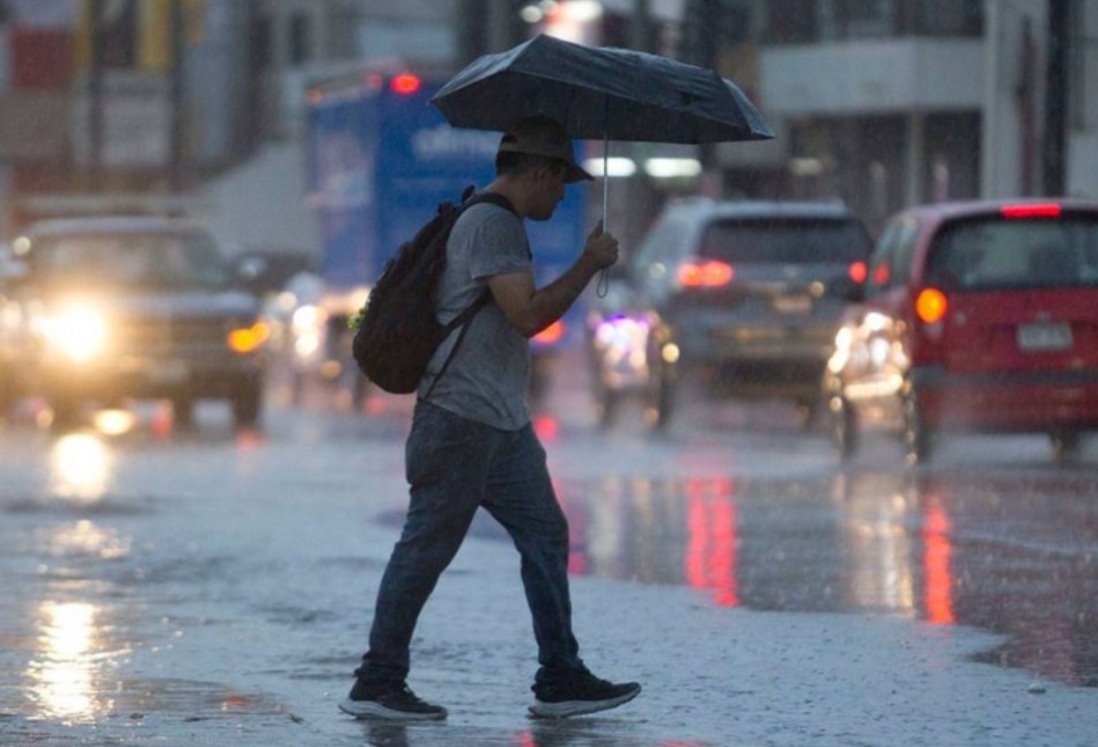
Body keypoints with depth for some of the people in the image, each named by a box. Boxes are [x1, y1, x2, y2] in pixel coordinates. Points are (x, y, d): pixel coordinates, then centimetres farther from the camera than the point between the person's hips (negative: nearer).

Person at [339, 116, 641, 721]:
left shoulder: (501, 223, 20)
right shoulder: (491, 224, -14)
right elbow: (528, 315, -21)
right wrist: (590, 265, -13)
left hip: (504, 423, 11)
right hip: (460, 418, -11)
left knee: (546, 537, 9)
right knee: (426, 548, -7)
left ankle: (560, 680, 12)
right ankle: (377, 684, -2)